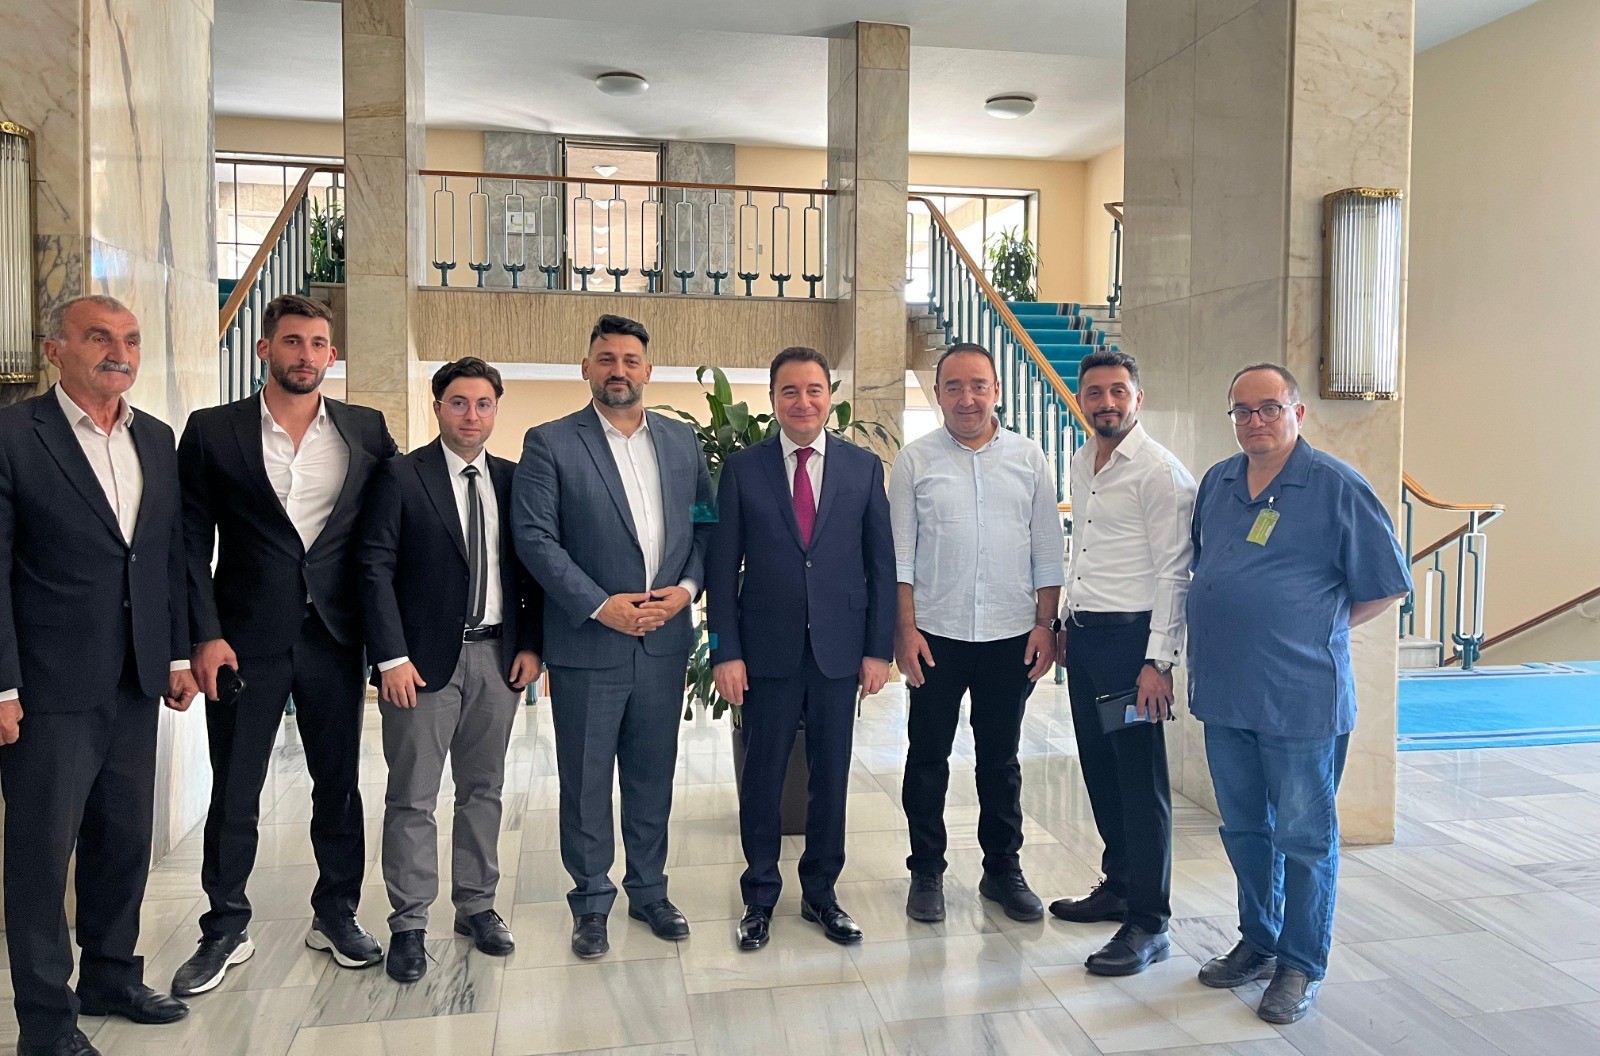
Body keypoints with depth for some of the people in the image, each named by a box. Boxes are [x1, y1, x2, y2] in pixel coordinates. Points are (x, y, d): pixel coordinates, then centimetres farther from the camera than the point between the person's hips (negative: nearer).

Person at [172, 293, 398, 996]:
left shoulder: (367, 431, 4)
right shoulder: (212, 431, 0)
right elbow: (192, 542, -1)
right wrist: (205, 635, -9)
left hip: (335, 636, 2)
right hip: (246, 639, -1)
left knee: (339, 784, 11)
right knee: (233, 792, 8)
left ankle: (336, 915, 28)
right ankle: (225, 930, 25)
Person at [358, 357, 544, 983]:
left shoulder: (512, 480, 8)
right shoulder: (400, 477, -3)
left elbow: (530, 569, 10)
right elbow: (375, 570, -7)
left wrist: (530, 644, 1)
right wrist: (391, 657, -13)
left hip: (497, 656, 4)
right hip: (424, 660, -4)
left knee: (483, 790, 13)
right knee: (412, 797, 3)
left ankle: (476, 906, 27)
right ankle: (409, 925, 14)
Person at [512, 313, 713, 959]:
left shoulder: (682, 441, 9)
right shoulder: (550, 443, -3)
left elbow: (706, 524, 9)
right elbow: (534, 536, -10)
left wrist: (687, 587, -8)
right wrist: (600, 605, -15)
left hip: (664, 641, 4)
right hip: (588, 644, -3)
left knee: (653, 777, 15)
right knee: (586, 782, 8)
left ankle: (649, 891, 31)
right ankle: (591, 905, 24)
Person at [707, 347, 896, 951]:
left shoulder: (864, 467, 3)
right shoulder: (742, 469, 0)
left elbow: (881, 561, 4)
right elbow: (722, 566, -1)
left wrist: (878, 647, -1)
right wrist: (725, 651, -6)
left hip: (840, 650, 1)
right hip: (768, 650, -1)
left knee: (831, 777, 11)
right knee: (763, 776, 8)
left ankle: (821, 893, 29)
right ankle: (760, 898, 26)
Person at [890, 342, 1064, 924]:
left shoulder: (1028, 458, 4)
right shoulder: (915, 460, 0)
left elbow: (1047, 549, 6)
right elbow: (899, 553, -1)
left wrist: (1045, 624, 0)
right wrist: (906, 627, -6)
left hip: (1011, 635, 1)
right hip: (936, 635, -1)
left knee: (1001, 759, 13)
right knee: (928, 756, 8)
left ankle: (1003, 870, 27)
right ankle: (926, 871, 22)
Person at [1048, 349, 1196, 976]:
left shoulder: (1160, 472, -12)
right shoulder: (1081, 464, 13)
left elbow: (1174, 573, -15)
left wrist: (1159, 661, -19)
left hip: (1131, 638, -8)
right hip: (1083, 636, 8)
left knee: (1140, 782, -2)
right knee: (1100, 770, 16)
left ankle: (1148, 924, 8)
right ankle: (1118, 885, 32)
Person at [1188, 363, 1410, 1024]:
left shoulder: (1337, 487, -8)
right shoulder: (1216, 482, 9)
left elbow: (1384, 586, -4)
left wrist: (1316, 630, 0)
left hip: (1302, 697, -6)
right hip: (1225, 694, 6)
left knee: (1304, 836, 6)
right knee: (1244, 829, 17)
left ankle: (1301, 964, 21)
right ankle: (1258, 943, 34)